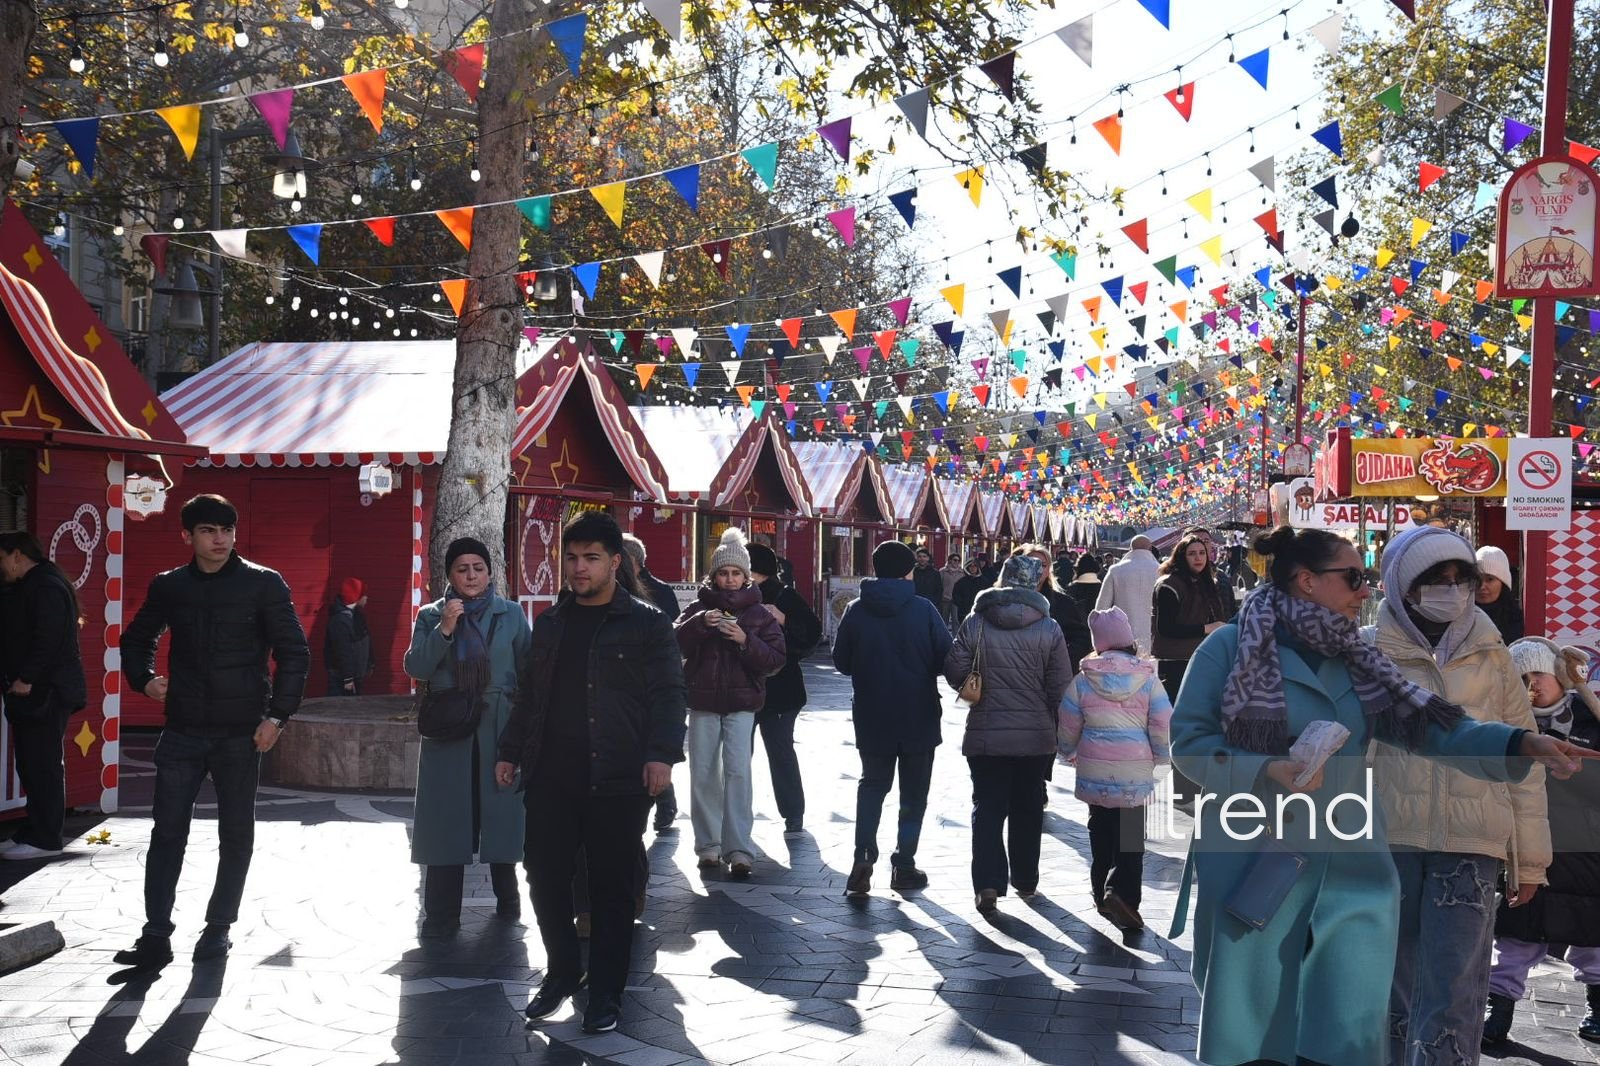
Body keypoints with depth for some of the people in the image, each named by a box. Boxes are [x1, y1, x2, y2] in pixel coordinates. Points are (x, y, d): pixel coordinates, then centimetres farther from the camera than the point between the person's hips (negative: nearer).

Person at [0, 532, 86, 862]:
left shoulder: (47, 587, -13)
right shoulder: (30, 587, 20)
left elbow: (48, 640, -22)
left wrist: (27, 679, -22)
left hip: (45, 694, -10)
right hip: (33, 694, 10)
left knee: (43, 766, -7)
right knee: (31, 766, 13)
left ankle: (45, 839, -3)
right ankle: (33, 832, 19)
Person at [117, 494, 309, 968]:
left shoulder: (263, 584, -3)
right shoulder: (168, 586, 7)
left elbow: (294, 652, -4)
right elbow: (136, 640, 23)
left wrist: (277, 715, -10)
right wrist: (144, 679, 6)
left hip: (241, 732, -2)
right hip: (183, 731, 2)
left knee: (236, 834, 7)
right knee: (167, 831, -1)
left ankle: (219, 927, 19)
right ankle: (156, 936, 2)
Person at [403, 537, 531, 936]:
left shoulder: (511, 614, 5)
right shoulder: (431, 615, 7)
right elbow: (415, 667, -3)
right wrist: (443, 630, -15)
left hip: (498, 731, 0)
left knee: (500, 811, 4)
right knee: (446, 819, -1)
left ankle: (507, 897, 24)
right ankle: (441, 916, 5)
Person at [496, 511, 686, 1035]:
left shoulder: (647, 623, -1)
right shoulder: (549, 623, 15)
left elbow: (667, 694, -6)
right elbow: (528, 693, 21)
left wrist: (661, 754, -18)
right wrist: (511, 751, 16)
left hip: (617, 779, -4)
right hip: (550, 777, 5)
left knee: (612, 885, 3)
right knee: (545, 876, 7)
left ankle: (606, 990, 15)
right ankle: (562, 972, 26)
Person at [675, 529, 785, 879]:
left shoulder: (758, 613, 6)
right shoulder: (699, 608, 8)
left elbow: (775, 660, -1)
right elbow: (675, 644, -7)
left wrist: (746, 641, -17)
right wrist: (700, 623, -24)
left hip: (742, 703, -2)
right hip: (702, 700, 2)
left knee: (738, 771, -13)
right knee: (703, 774, 3)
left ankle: (738, 849, -13)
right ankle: (708, 846, 14)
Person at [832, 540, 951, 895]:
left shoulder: (856, 610, -6)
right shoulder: (923, 610, -13)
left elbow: (841, 662, 2)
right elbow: (946, 659, -8)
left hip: (872, 716, 2)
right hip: (919, 718, -2)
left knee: (872, 784, 16)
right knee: (913, 793, 12)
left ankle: (863, 856, 0)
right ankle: (904, 865, 12)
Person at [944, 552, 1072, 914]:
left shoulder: (976, 623, -7)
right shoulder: (1049, 629, -6)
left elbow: (954, 672, -5)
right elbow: (1061, 684, -4)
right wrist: (1046, 716, 11)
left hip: (986, 733, -1)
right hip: (1037, 735, 1)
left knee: (988, 807, 4)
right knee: (1027, 809, 16)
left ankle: (988, 883, -9)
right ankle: (1025, 879, 26)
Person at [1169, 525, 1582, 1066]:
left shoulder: (1353, 660, 11)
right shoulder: (1230, 647, -6)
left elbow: (1427, 726, 4)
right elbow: (1187, 741, -7)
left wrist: (1521, 743, -10)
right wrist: (1267, 771, -21)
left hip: (1350, 872, 5)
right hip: (1252, 870, -5)